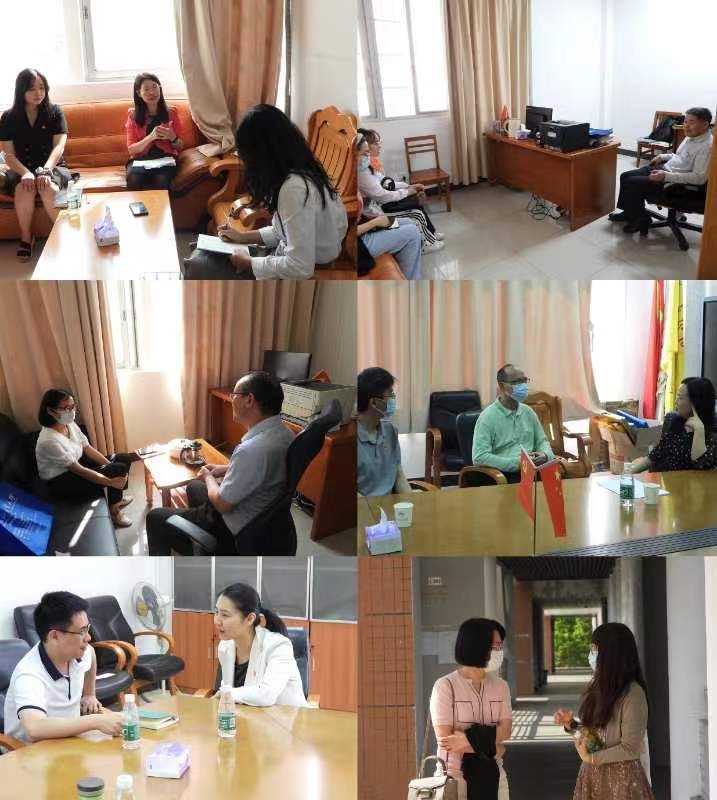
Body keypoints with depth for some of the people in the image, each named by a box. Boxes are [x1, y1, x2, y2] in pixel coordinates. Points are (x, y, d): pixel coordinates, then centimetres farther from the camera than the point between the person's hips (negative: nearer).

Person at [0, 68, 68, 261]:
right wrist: (26, 173, -26)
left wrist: (45, 170, -31)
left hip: (53, 167, -1)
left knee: (48, 186, -36)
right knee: (24, 186, -35)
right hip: (21, 169, 1)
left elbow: (59, 146, -12)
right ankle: (25, 237, -16)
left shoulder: (55, 113, -1)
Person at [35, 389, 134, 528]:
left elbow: (87, 448, 2)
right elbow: (78, 470, -28)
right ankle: (114, 511, 6)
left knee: (123, 459, 2)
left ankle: (116, 498, 22)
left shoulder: (70, 424, -6)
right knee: (119, 470, -18)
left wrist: (111, 465, -10)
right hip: (60, 482, -9)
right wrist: (110, 481, -26)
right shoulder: (49, 440, -32)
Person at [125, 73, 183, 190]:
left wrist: (172, 137, -12)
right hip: (140, 160, 0)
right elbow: (131, 149, -1)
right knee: (134, 179, -35)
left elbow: (179, 147, 12)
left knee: (161, 180, -36)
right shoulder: (133, 116, 6)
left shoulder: (171, 113, 7)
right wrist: (151, 137, -17)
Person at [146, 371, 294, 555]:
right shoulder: (283, 433, -7)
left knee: (155, 518, 9)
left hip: (235, 533, -9)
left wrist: (208, 478, -5)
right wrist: (225, 470, 9)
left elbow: (222, 504, -25)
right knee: (194, 487, 34)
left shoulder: (252, 449, -36)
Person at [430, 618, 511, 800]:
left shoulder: (500, 686, 5)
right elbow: (444, 738, -16)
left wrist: (468, 739, -18)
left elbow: (505, 731, -4)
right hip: (455, 776, -4)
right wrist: (490, 746, -9)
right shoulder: (445, 686, -11)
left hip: (491, 774, 4)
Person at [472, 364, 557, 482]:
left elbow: (542, 441, 25)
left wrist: (545, 455, 0)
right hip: (505, 475, -6)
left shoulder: (528, 412, 15)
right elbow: (479, 458, -13)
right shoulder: (488, 417, -5)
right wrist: (516, 463, -18)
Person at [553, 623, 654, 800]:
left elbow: (630, 748, -17)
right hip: (592, 776, 7)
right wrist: (570, 724, -1)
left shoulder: (632, 694, -16)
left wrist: (590, 758, -11)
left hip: (621, 778, -7)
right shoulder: (598, 687, 8)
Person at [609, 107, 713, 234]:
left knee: (631, 183, -14)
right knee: (625, 176, 8)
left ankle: (640, 219, 5)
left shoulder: (707, 146, -22)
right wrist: (663, 157, 9)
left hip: (675, 184, -10)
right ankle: (630, 213, 24)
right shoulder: (691, 137, 8)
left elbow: (699, 178, -29)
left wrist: (666, 176, -31)